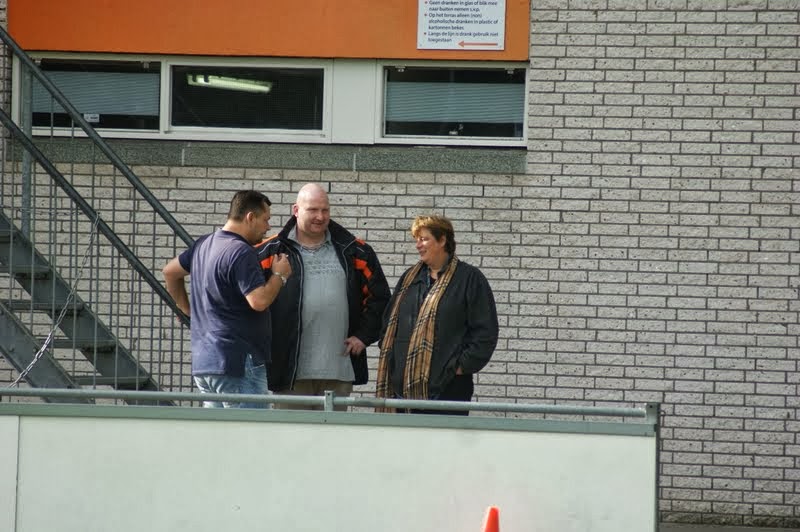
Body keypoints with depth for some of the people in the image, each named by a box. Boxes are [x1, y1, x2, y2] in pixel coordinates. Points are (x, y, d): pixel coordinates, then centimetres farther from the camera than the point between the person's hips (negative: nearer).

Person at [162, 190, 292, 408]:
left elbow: (170, 271, 27)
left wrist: (187, 309, 33)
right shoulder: (241, 253, -16)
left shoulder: (203, 244, 14)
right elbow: (259, 300, -23)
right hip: (238, 363, -9)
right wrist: (279, 275, -7)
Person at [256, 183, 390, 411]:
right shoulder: (272, 251, 3)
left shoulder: (353, 251, 12)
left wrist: (364, 335, 9)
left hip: (339, 369, 3)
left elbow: (379, 295, 18)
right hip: (291, 370, -2)